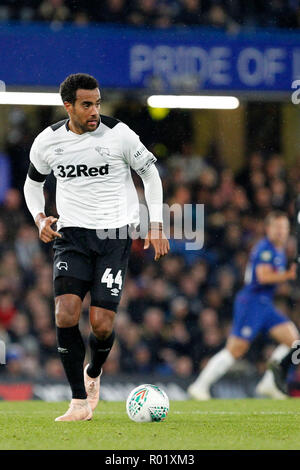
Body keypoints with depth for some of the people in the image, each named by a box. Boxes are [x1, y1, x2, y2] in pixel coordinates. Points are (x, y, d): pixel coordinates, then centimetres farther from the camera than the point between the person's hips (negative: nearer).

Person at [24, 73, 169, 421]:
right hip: (71, 235, 2)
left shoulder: (118, 134, -6)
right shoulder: (47, 141, 1)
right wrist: (39, 218, 0)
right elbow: (32, 183, 19)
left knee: (101, 324, -9)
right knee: (66, 315, -18)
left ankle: (93, 373, 27)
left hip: (115, 235, -2)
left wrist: (156, 226, 2)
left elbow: (150, 172, 7)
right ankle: (80, 402, -9)